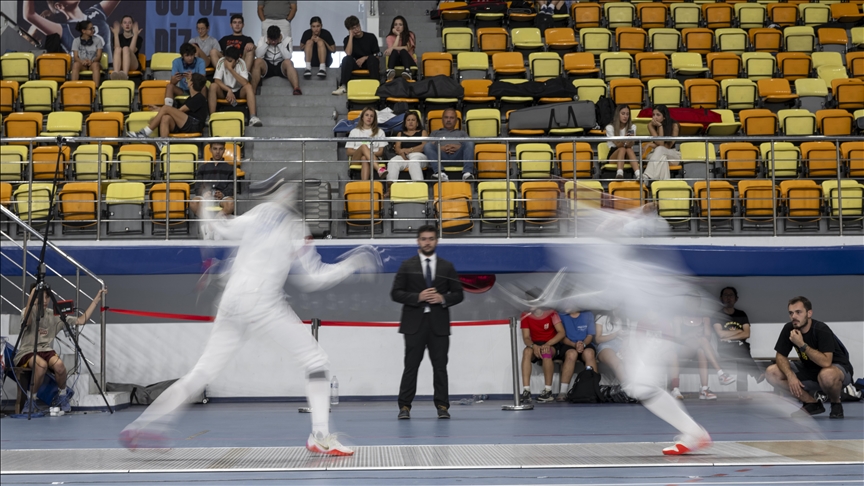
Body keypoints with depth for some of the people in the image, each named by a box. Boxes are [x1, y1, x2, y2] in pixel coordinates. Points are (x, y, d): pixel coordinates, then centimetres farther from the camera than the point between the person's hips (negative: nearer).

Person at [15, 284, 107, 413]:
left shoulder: (55, 315, 9)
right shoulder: (29, 311, -2)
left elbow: (81, 320, 6)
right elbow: (27, 322, -27)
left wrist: (96, 300, 3)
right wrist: (30, 300, -37)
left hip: (46, 350, 3)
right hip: (26, 352, -3)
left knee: (59, 364, -30)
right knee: (42, 364, -37)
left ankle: (63, 396, -1)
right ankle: (30, 399, -13)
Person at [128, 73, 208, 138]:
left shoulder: (200, 98, -1)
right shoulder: (191, 98, 29)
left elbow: (180, 110, -5)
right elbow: (178, 112, 21)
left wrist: (161, 109, 3)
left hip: (195, 126, -8)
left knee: (166, 108, -17)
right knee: (166, 118, -22)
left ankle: (145, 132, -17)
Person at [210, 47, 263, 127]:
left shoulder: (241, 63, -18)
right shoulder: (221, 62, -15)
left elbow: (245, 83, -31)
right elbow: (217, 80, -22)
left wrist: (230, 69, -34)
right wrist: (229, 90, -35)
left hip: (239, 91, -1)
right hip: (224, 91, 1)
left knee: (249, 86, -30)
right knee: (213, 86, -29)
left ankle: (253, 117, -36)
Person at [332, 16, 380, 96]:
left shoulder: (371, 37, -2)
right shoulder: (347, 39, 1)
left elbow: (376, 55, -1)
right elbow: (348, 54, -18)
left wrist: (364, 58, -18)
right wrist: (351, 36, -15)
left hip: (369, 63, -1)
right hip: (355, 64, 1)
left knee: (372, 58, -34)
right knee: (346, 59, -31)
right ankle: (343, 86, -42)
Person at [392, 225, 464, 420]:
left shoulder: (447, 267, 11)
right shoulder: (407, 266, 6)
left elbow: (458, 294, 11)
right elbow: (395, 293, 1)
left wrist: (443, 299, -9)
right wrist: (417, 297, -13)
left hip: (438, 324, 1)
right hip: (414, 323, -1)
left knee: (440, 366, 2)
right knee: (411, 366, -2)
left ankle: (442, 406, 7)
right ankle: (404, 407, 3)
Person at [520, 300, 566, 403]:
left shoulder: (550, 313, -9)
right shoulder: (525, 316, -3)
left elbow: (561, 333, -14)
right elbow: (526, 337, -7)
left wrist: (547, 344, -29)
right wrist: (533, 346, -30)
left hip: (552, 344, -2)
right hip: (535, 345, 2)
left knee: (546, 352, -37)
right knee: (527, 351, -33)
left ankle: (548, 391, -32)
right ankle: (526, 391, -39)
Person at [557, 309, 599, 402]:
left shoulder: (588, 314, 6)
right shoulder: (561, 315, 3)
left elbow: (590, 335, 3)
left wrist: (583, 344, -18)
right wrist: (574, 345, -18)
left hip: (586, 344, 1)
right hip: (568, 345, -1)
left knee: (589, 353, -36)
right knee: (571, 354, -37)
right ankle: (563, 392, -39)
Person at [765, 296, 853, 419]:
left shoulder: (821, 330, -27)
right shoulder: (789, 329, -11)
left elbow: (826, 362, -37)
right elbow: (781, 356, -5)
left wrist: (802, 345, -37)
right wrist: (790, 375, -24)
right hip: (809, 371, 6)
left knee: (827, 375, -43)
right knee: (771, 373, -11)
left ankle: (836, 404, -8)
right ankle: (812, 404, 0)